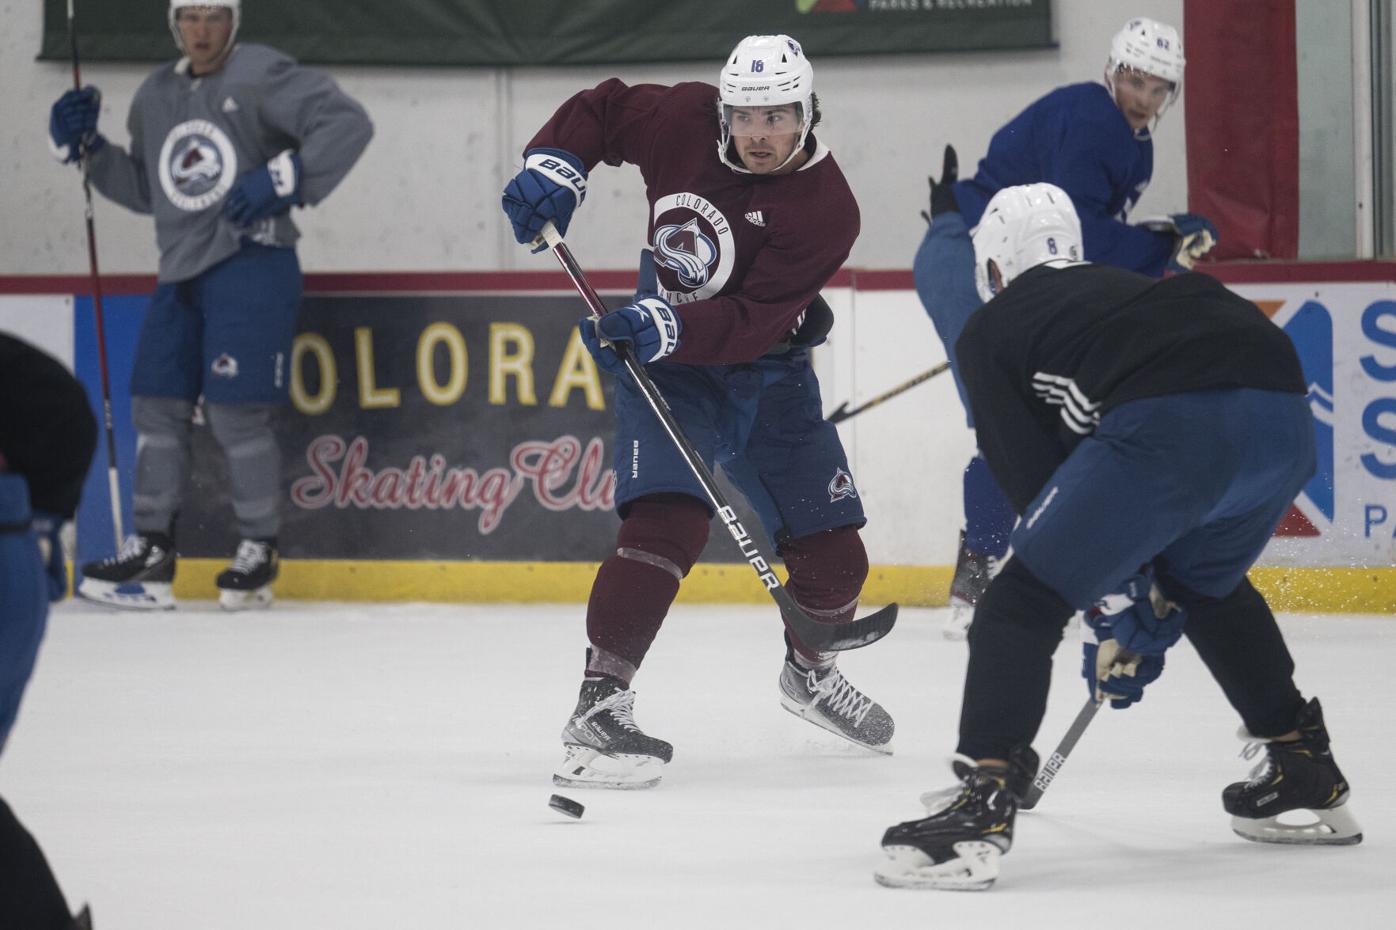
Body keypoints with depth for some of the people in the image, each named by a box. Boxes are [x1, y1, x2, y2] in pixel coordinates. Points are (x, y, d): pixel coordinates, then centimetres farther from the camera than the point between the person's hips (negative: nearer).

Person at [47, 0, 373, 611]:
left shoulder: (260, 76, -10)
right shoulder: (156, 96, 14)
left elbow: (347, 123, -16)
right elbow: (146, 190, 22)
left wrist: (283, 178, -22)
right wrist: (85, 149, 11)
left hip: (252, 263, -7)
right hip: (182, 272, 7)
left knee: (236, 412, -9)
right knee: (157, 404, 7)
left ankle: (259, 551, 4)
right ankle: (151, 549, 15)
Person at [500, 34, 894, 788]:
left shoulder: (824, 209, -21)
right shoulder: (683, 121, -13)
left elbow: (751, 322, -30)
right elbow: (601, 109, 6)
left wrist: (668, 327, -45)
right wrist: (554, 165, -12)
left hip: (766, 370, 2)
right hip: (663, 363, -2)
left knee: (832, 554, 7)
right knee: (667, 520, -26)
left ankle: (809, 673, 41)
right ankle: (597, 710, -31)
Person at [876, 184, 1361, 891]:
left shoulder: (989, 332, 23)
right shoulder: (1120, 289, 40)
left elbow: (1033, 477, 13)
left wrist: (1113, 609, 16)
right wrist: (1156, 603, 41)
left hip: (1173, 426, -7)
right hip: (1285, 417, 7)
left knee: (1021, 604, 2)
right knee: (1206, 583, 35)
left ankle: (981, 806, -12)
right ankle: (1305, 771, 42)